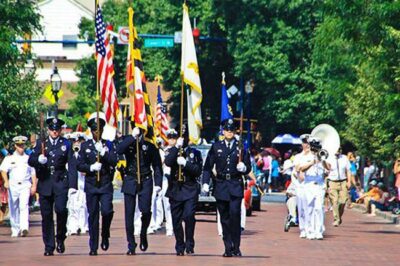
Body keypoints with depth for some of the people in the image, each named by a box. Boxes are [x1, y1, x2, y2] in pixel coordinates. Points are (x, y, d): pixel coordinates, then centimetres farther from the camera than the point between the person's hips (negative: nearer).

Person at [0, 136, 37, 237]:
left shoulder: (28, 158, 11)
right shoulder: (9, 159, 7)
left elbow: (33, 173, 13)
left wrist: (34, 186, 4)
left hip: (25, 185, -1)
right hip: (13, 186, 1)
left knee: (24, 206, -18)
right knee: (13, 209, 5)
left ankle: (24, 228, -30)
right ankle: (15, 230, 16)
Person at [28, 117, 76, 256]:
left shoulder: (66, 144, 8)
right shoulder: (41, 143, 11)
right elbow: (30, 160, 4)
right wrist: (39, 159, -19)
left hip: (60, 183, -2)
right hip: (45, 183, 2)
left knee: (61, 209, -21)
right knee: (46, 216, 2)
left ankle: (60, 238, 1)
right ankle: (49, 247, 9)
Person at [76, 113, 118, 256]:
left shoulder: (109, 145, 6)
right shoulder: (85, 146, 7)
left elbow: (114, 161, -7)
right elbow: (79, 165, 3)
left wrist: (103, 152, -19)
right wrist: (91, 168, -14)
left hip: (106, 185, -1)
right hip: (91, 185, 1)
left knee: (107, 211, -17)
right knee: (93, 215, 2)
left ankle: (105, 236, 9)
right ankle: (93, 247, 7)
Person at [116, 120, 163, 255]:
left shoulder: (149, 143, 4)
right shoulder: (127, 141, 5)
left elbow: (157, 164, 5)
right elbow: (119, 150, -17)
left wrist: (158, 183, -2)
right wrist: (132, 137, -19)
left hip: (145, 182, -1)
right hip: (130, 181, 1)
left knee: (146, 210, -13)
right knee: (129, 214, -1)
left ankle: (143, 234, 17)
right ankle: (131, 246, 4)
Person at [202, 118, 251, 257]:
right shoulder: (216, 147, 9)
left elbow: (248, 168, 9)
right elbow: (208, 166, 8)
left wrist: (243, 168, -14)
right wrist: (205, 182, -2)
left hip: (236, 186, -2)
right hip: (221, 186, 2)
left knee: (234, 213, -16)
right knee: (225, 218, 3)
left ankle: (236, 247, -9)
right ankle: (228, 248, 8)